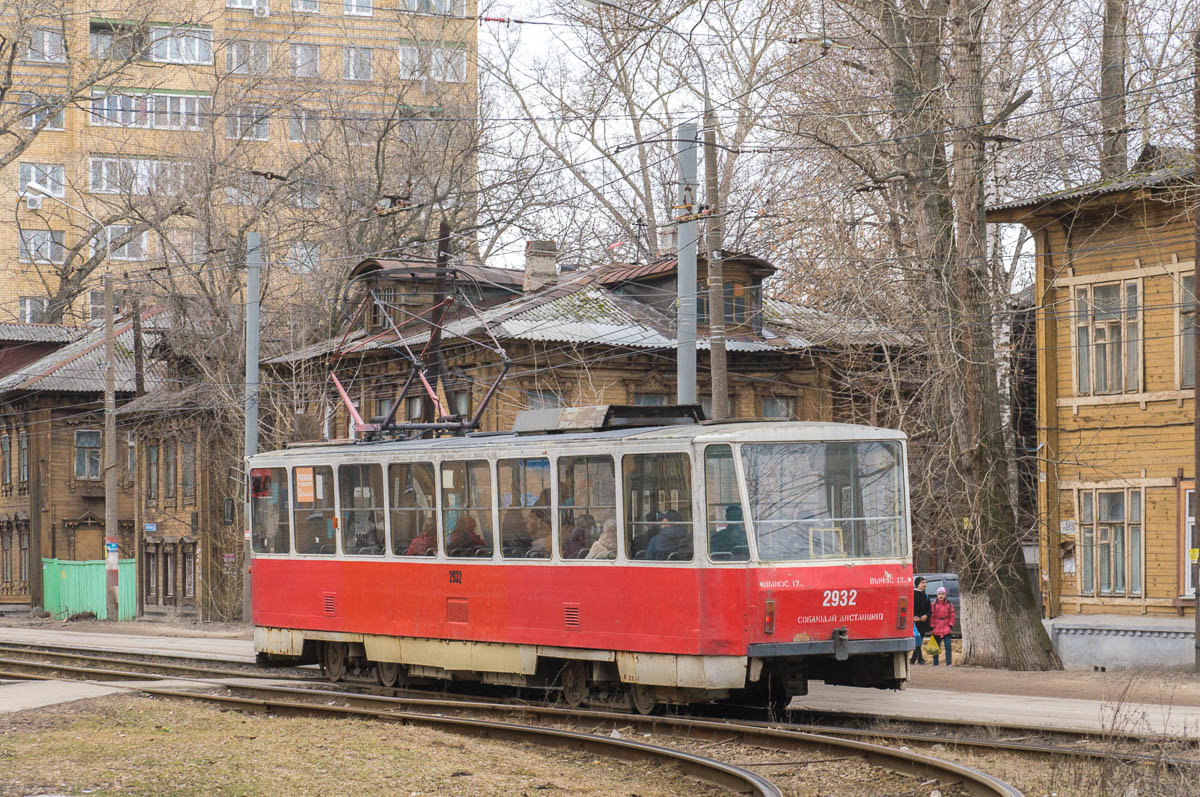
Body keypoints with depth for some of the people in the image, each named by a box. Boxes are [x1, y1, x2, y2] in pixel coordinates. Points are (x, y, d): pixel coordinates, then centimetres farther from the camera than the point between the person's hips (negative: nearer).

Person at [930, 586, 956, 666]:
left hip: (946, 629, 0)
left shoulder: (949, 605, 3)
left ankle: (948, 663, -4)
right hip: (936, 629, 0)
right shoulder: (934, 605, 0)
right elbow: (931, 616, 2)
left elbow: (952, 616, 6)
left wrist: (951, 626, -2)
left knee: (948, 646, -7)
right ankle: (935, 663, 13)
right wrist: (932, 627, -1)